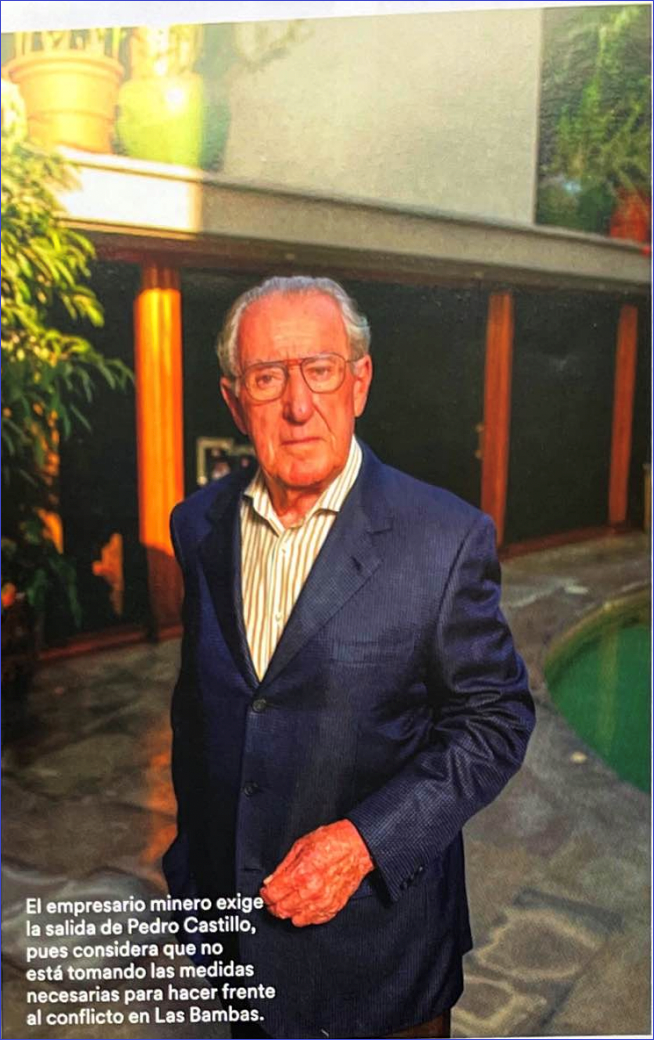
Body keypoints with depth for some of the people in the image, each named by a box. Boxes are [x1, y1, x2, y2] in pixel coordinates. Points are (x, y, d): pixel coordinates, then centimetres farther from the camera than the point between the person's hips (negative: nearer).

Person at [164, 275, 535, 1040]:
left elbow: (496, 719, -11)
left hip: (376, 919, -3)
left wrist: (365, 840, -19)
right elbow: (194, 701, 7)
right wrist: (189, 852, 13)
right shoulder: (197, 525, -3)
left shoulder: (447, 536, -17)